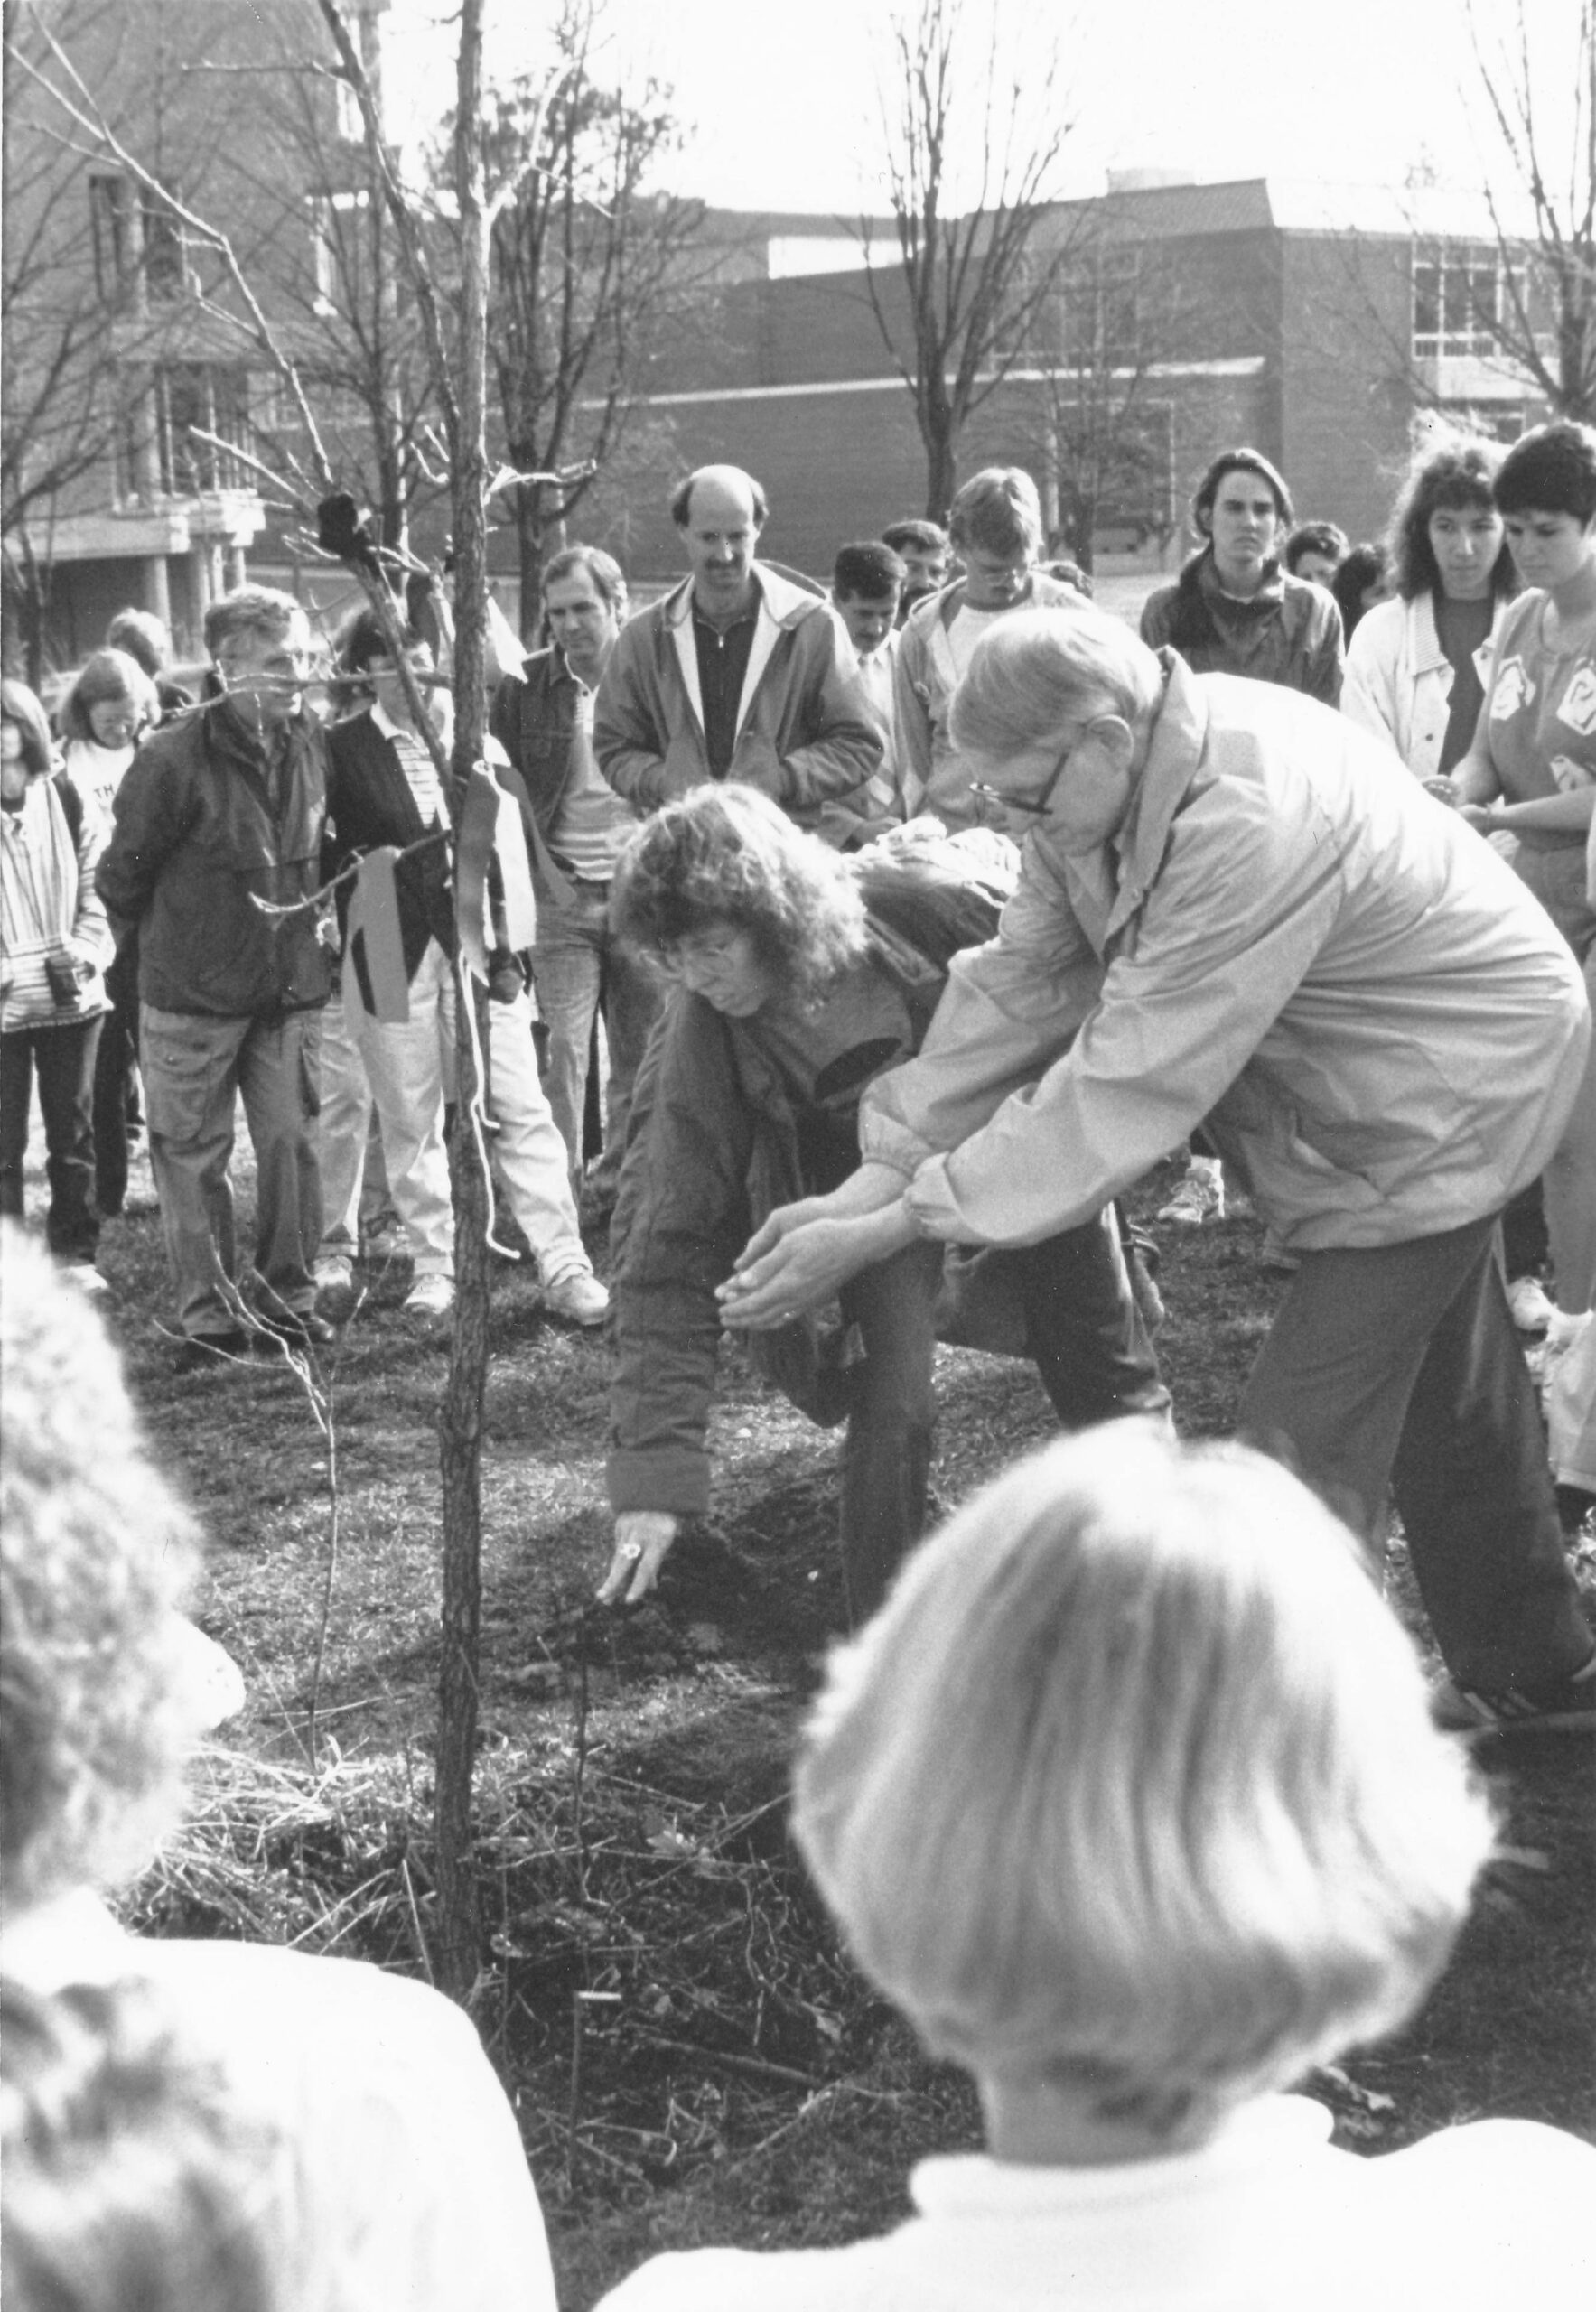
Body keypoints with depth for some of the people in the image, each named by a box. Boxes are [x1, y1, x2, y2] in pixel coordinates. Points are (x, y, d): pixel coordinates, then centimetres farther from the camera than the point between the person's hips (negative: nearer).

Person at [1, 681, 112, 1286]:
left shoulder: (68, 802, 1)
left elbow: (98, 890, 5)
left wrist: (85, 953, -9)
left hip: (72, 998, 2)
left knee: (73, 1131, 12)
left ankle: (75, 1252, 24)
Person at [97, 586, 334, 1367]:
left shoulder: (310, 742, 0)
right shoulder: (175, 757, -17)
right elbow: (124, 871, -7)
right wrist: (167, 942, 5)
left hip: (289, 986, 4)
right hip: (193, 993, -4)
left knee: (292, 1142, 6)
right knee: (192, 1154, 3)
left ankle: (291, 1294, 21)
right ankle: (210, 1315, 13)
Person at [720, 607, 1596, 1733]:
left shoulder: (1246, 828, -39)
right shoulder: (1116, 767, -11)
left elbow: (1125, 1091, -36)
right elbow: (1022, 983, -8)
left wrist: (884, 1229, -32)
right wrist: (875, 1175, -16)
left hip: (1454, 1092, -10)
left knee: (1301, 1446, -10)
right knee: (1445, 1398, 23)